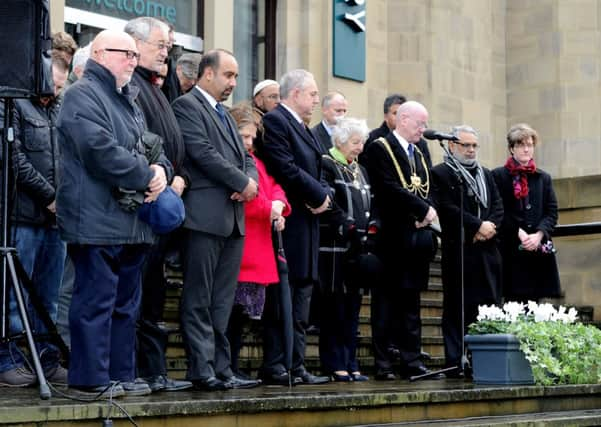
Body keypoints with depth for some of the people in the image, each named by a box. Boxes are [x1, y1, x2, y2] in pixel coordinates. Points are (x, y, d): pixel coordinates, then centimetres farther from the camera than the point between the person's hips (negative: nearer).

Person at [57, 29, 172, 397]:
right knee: (96, 300, -6)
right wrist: (147, 177, -14)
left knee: (127, 302, 12)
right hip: (97, 221, -10)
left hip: (132, 222, 10)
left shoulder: (129, 101, 22)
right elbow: (101, 149, -20)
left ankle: (121, 374, 19)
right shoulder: (83, 95, -7)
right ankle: (92, 377, -1)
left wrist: (161, 169, -2)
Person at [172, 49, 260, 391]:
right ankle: (202, 369, -3)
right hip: (205, 215, -9)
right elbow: (203, 153, -14)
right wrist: (242, 182, -9)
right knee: (199, 299, -4)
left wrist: (251, 182, -2)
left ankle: (221, 368, 11)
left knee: (223, 300, 8)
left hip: (233, 218, 9)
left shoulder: (225, 115, 24)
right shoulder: (187, 105, -3)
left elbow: (245, 158, 20)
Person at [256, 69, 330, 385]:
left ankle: (295, 366, 14)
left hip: (306, 223, 10)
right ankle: (274, 367, -4)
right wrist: (318, 195, -11)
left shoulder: (304, 129, 21)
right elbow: (286, 169, -19)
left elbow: (316, 172, 20)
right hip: (289, 223, -10)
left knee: (301, 299, 10)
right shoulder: (274, 121, -9)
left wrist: (323, 196, -1)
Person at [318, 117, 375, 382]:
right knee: (335, 305, -4)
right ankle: (334, 365, 0)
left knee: (353, 304, 8)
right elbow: (328, 204, -15)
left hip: (358, 247, 8)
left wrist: (370, 229, 3)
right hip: (335, 246, -8)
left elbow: (368, 205, 20)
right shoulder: (326, 165, -5)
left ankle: (350, 363, 13)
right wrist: (349, 228, -19)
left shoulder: (360, 171, 20)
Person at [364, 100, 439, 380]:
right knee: (386, 302, -2)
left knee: (411, 303, 10)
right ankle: (382, 364, 1)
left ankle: (412, 362, 13)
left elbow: (428, 190, 16)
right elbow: (389, 188, -16)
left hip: (416, 238, 7)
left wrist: (427, 215, -4)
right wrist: (423, 210, -14)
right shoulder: (380, 148, -4)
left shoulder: (420, 154, 20)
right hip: (392, 238, -7)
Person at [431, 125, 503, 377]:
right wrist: (478, 226, -12)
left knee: (490, 306, 3)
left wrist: (489, 227, -6)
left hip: (487, 250, 6)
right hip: (458, 250, -6)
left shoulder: (485, 174, 22)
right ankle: (455, 363, -1)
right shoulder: (440, 174, 1)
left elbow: (498, 207, 13)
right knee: (458, 308, -4)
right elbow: (448, 209, -10)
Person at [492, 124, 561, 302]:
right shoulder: (498, 176, 3)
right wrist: (519, 233, -14)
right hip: (511, 249, -4)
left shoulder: (543, 178, 15)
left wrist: (539, 235, -9)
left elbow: (552, 212, 8)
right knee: (514, 304, -6)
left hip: (539, 250, 4)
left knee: (534, 303, 2)